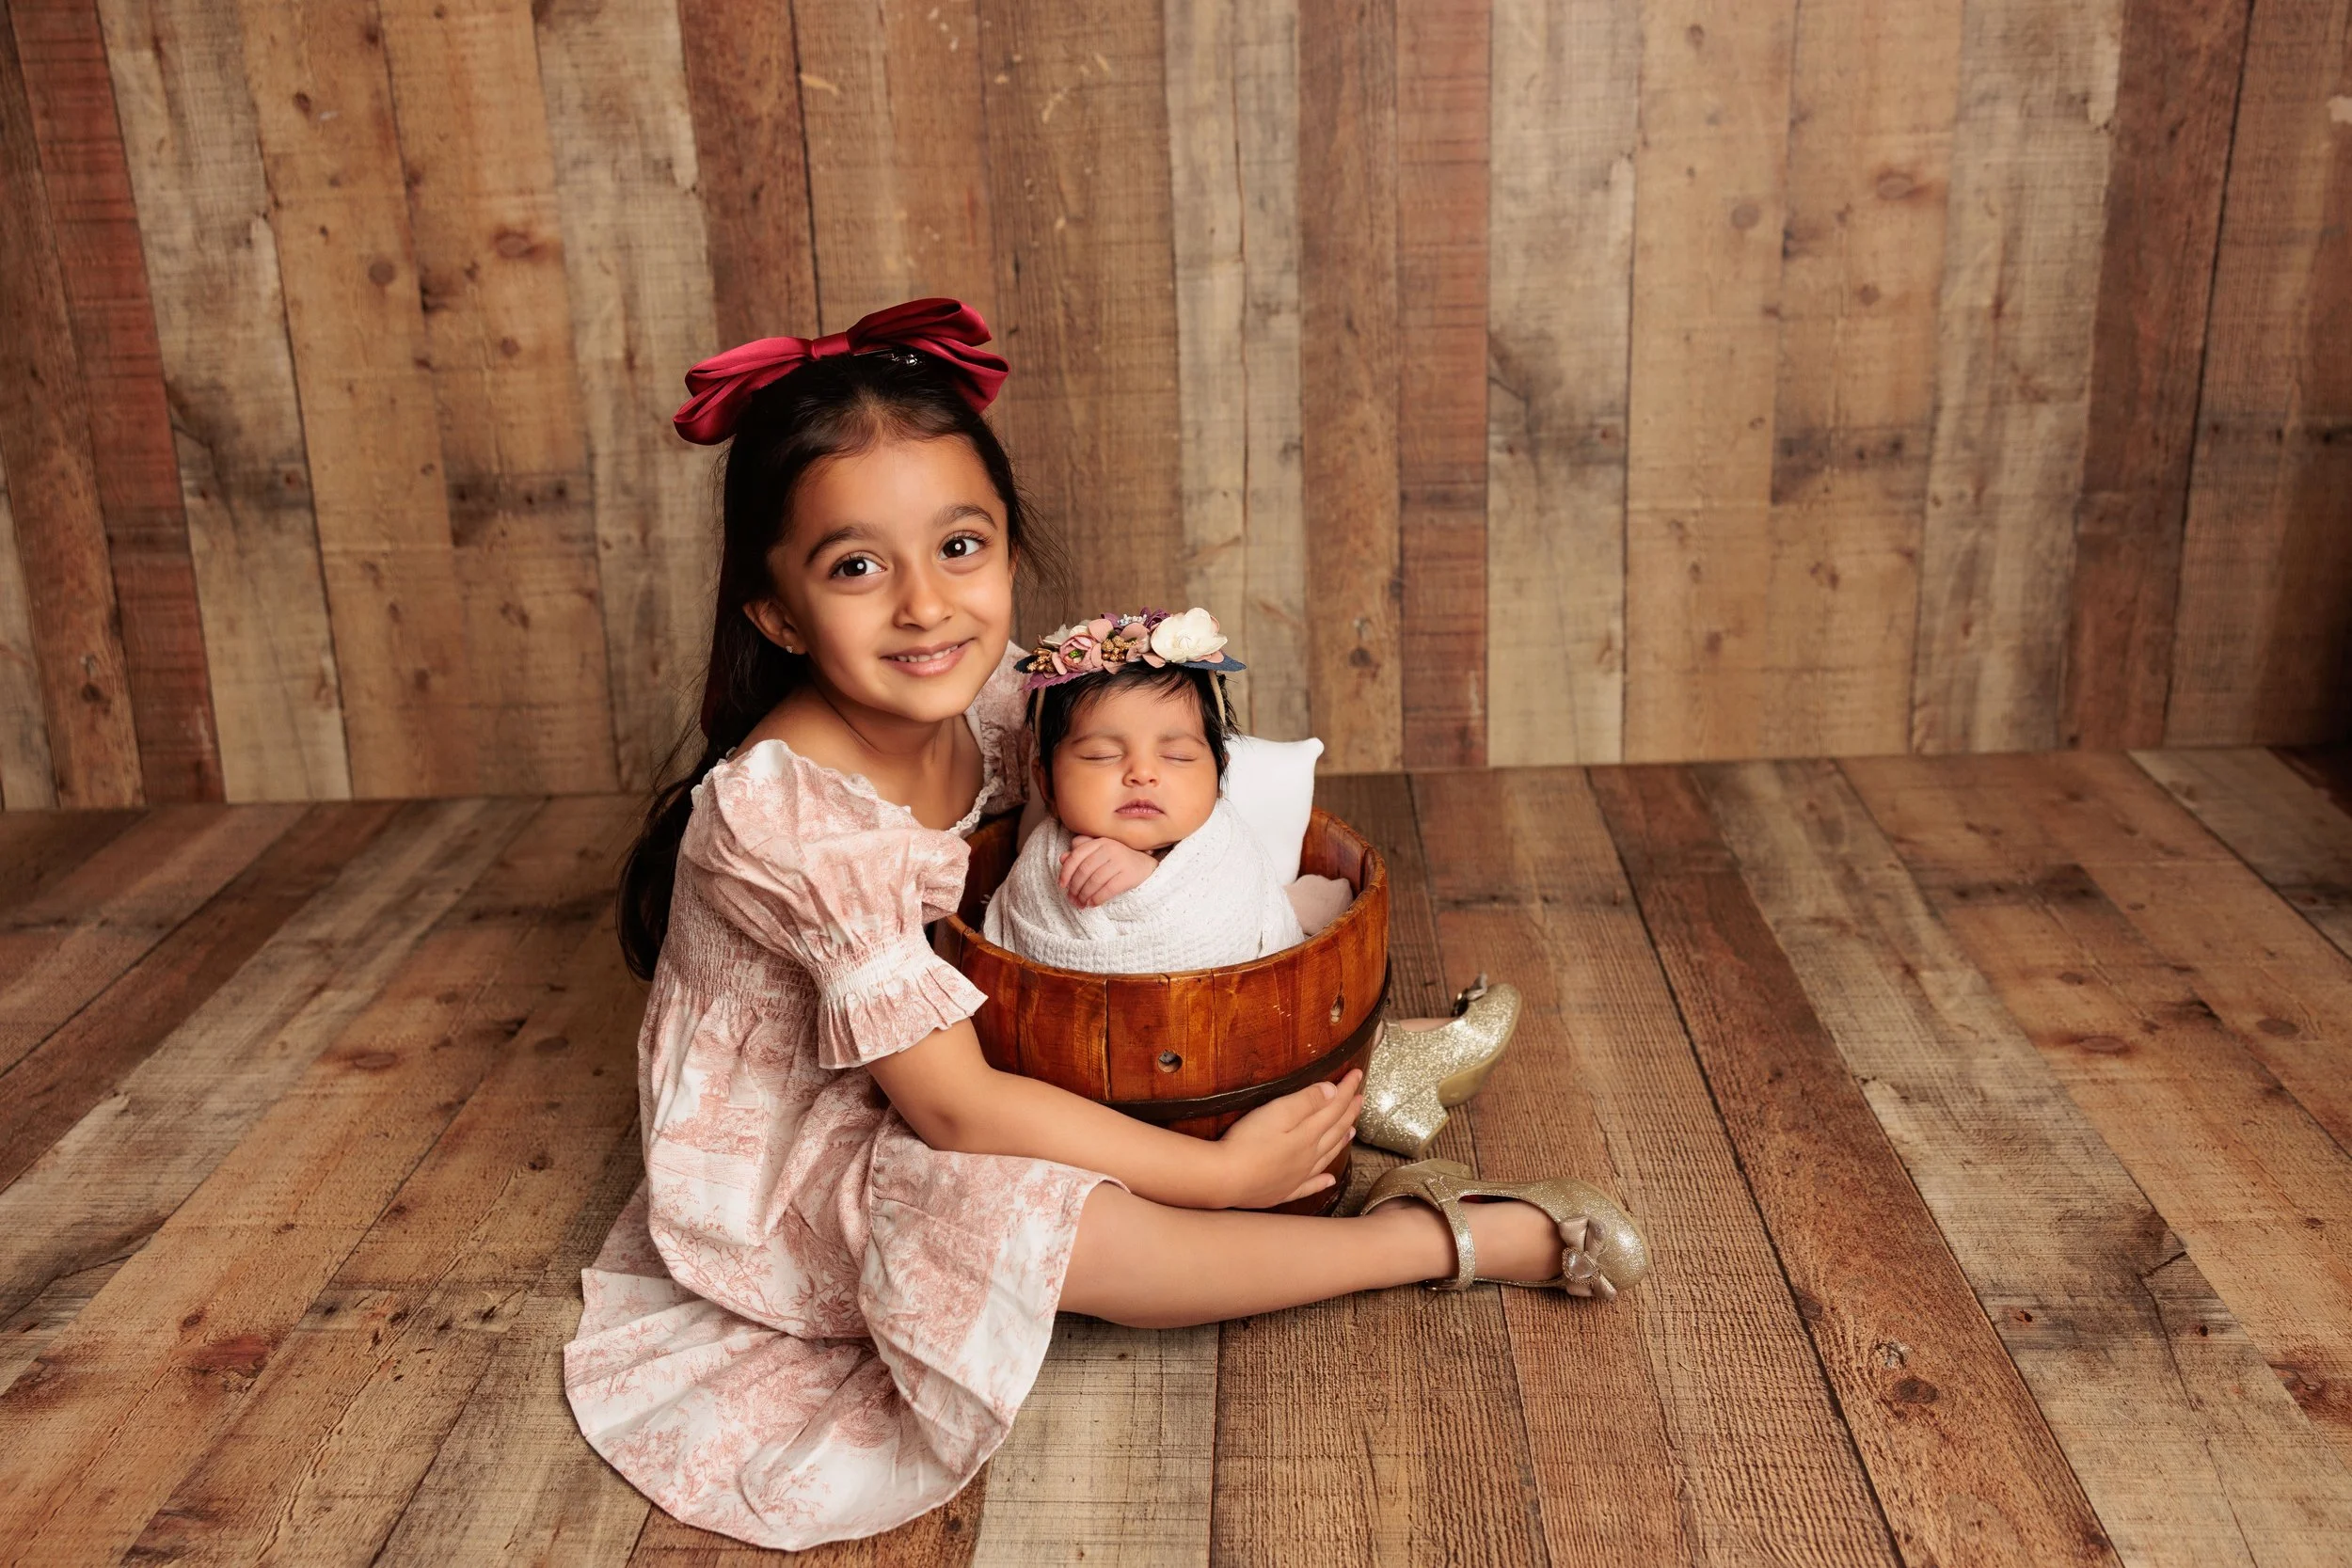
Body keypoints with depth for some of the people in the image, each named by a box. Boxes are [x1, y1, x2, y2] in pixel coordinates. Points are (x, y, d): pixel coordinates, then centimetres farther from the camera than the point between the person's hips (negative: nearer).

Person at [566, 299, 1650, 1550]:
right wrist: (1217, 1173, -27)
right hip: (785, 1169, -9)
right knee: (1019, 1211, -34)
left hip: (922, 1085, 9)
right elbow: (956, 1109, -31)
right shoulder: (786, 811, -33)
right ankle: (1452, 1236, -24)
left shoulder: (979, 699, -13)